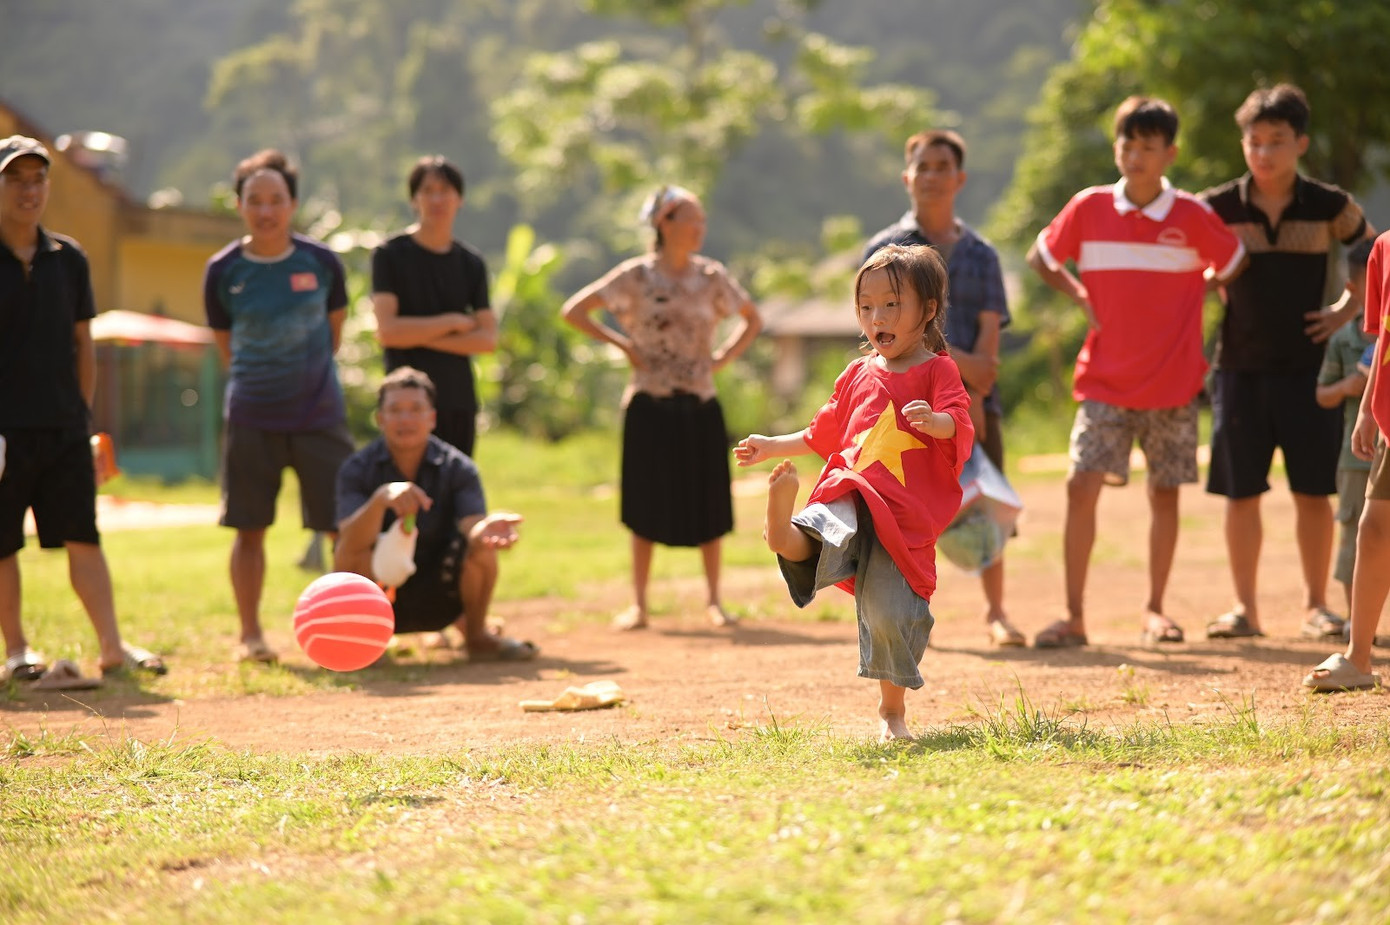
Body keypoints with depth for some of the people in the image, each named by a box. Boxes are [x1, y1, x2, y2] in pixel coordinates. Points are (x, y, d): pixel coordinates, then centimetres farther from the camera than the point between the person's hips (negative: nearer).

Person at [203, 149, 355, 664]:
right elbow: (226, 345, 10)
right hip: (251, 418, 0)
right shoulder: (223, 271, -1)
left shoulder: (320, 263, -1)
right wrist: (259, 381, 10)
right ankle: (251, 635, 12)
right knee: (249, 528, 2)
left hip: (320, 413, 0)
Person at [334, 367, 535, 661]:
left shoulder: (457, 468, -9)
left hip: (438, 601, 1)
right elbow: (352, 542, -30)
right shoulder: (357, 469, -12)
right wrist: (381, 498, -50)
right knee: (351, 552, -31)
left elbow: (472, 527, -26)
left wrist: (486, 529, -52)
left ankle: (476, 636, 0)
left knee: (482, 548, -26)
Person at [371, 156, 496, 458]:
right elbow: (387, 331, -11)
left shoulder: (471, 263, 10)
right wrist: (454, 322, -5)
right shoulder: (390, 255, -1)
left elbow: (488, 339, 2)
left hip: (459, 400, 4)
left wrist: (419, 336, -7)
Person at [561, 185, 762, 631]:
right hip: (651, 406, -2)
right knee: (647, 506, 1)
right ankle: (638, 604, 9)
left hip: (700, 407, 2)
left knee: (708, 502, 3)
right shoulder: (635, 276, -4)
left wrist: (723, 357, 4)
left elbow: (752, 319, 18)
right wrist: (622, 345, -6)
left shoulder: (712, 277, 4)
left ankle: (714, 600, 13)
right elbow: (574, 310, -3)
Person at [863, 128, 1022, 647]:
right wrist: (958, 361, -13)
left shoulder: (980, 254, 14)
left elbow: (989, 331, 4)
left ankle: (995, 612, 12)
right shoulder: (887, 249, 5)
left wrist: (974, 393, -11)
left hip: (974, 397, 2)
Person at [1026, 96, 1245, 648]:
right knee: (1081, 487, -10)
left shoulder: (1193, 217, -4)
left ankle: (1155, 611, 21)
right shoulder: (1089, 209, -2)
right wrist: (1081, 298, 3)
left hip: (1173, 383, 0)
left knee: (1164, 493, 6)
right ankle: (1074, 616, -5)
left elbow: (1233, 265, 12)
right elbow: (1041, 257, 14)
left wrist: (1190, 297, 5)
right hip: (1105, 380, 0)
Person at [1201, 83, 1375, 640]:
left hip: (1308, 367, 0)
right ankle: (1244, 609, 9)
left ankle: (1316, 605, 12)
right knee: (1241, 492, 2)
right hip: (1241, 365, 0)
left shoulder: (1329, 208, 0)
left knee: (1313, 490, 1)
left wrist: (1349, 311, 2)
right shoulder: (1218, 208, -1)